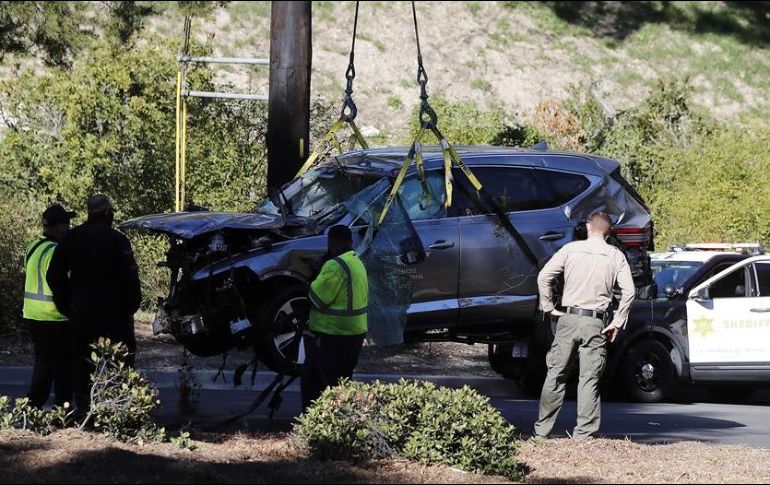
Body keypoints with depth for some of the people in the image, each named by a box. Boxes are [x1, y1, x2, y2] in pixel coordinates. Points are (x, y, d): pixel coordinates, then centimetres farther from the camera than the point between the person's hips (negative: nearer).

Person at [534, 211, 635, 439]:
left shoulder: (571, 249, 2)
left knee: (555, 375, 9)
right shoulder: (616, 256, 3)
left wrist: (548, 307, 6)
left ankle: (541, 431, 13)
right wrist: (617, 323, 0)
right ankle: (583, 435, -2)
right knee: (589, 381, 3)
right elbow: (629, 291, -5)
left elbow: (543, 277, -3)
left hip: (568, 318, 0)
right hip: (595, 324, 0)